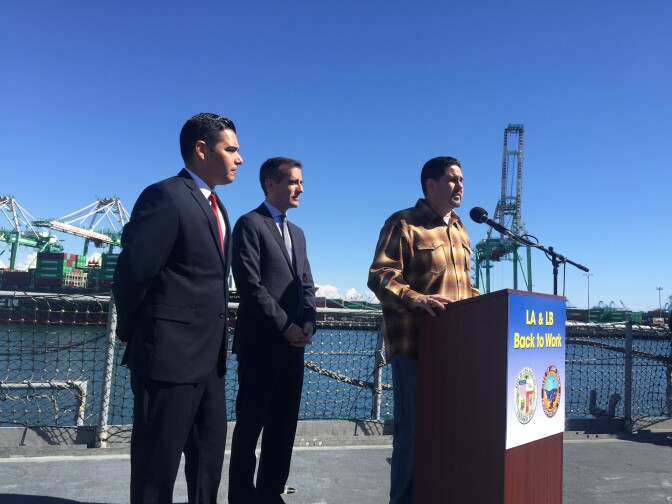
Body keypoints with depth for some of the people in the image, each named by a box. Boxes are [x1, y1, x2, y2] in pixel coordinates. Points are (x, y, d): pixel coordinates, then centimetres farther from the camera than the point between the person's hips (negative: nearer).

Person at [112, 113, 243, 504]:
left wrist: (216, 336, 11)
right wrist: (132, 335, -2)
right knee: (158, 462, 7)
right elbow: (131, 273, -15)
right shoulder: (165, 197, -14)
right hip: (170, 354, -8)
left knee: (210, 454, 19)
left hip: (209, 356, 9)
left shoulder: (217, 208, 14)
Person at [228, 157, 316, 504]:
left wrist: (308, 322, -2)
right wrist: (285, 326, -14)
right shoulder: (250, 224, -5)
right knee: (251, 422, 4)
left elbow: (306, 284, 16)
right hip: (260, 342, -7)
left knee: (284, 422, 11)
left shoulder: (297, 233, 19)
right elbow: (250, 286, -14)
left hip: (293, 343, 7)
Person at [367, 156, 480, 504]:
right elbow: (379, 277, -15)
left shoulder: (458, 229, 20)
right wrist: (416, 298, -30)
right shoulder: (403, 224, -5)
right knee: (414, 429, -1)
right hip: (414, 345, -7)